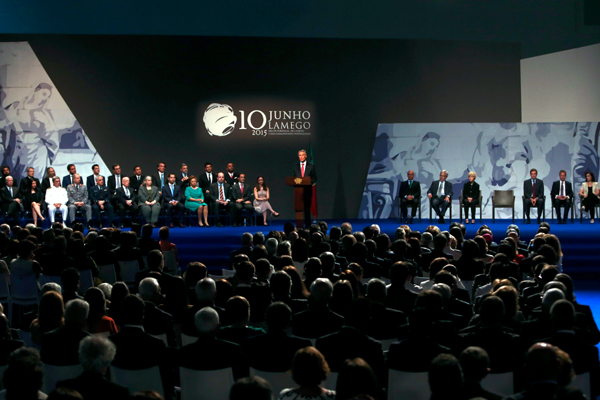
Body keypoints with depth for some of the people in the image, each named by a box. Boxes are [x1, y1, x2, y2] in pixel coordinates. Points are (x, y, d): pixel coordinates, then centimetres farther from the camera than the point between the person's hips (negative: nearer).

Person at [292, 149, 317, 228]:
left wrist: (309, 183, -14)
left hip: (307, 190, -1)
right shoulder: (295, 166, 12)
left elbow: (314, 178, 4)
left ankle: (307, 225, 4)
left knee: (307, 208, 1)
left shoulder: (311, 166, 6)